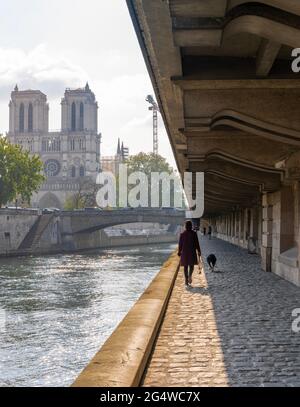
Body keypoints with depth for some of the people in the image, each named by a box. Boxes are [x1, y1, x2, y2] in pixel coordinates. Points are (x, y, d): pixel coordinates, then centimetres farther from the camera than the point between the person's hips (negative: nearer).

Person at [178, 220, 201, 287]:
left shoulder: (182, 234, -3)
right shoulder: (194, 233, -7)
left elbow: (180, 244, 1)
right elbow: (197, 243, -5)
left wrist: (179, 252, 11)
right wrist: (199, 251, 2)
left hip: (184, 251, 1)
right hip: (192, 251, -1)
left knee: (185, 266, 8)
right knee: (191, 265, 14)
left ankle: (186, 282, 5)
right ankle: (189, 276, -15)